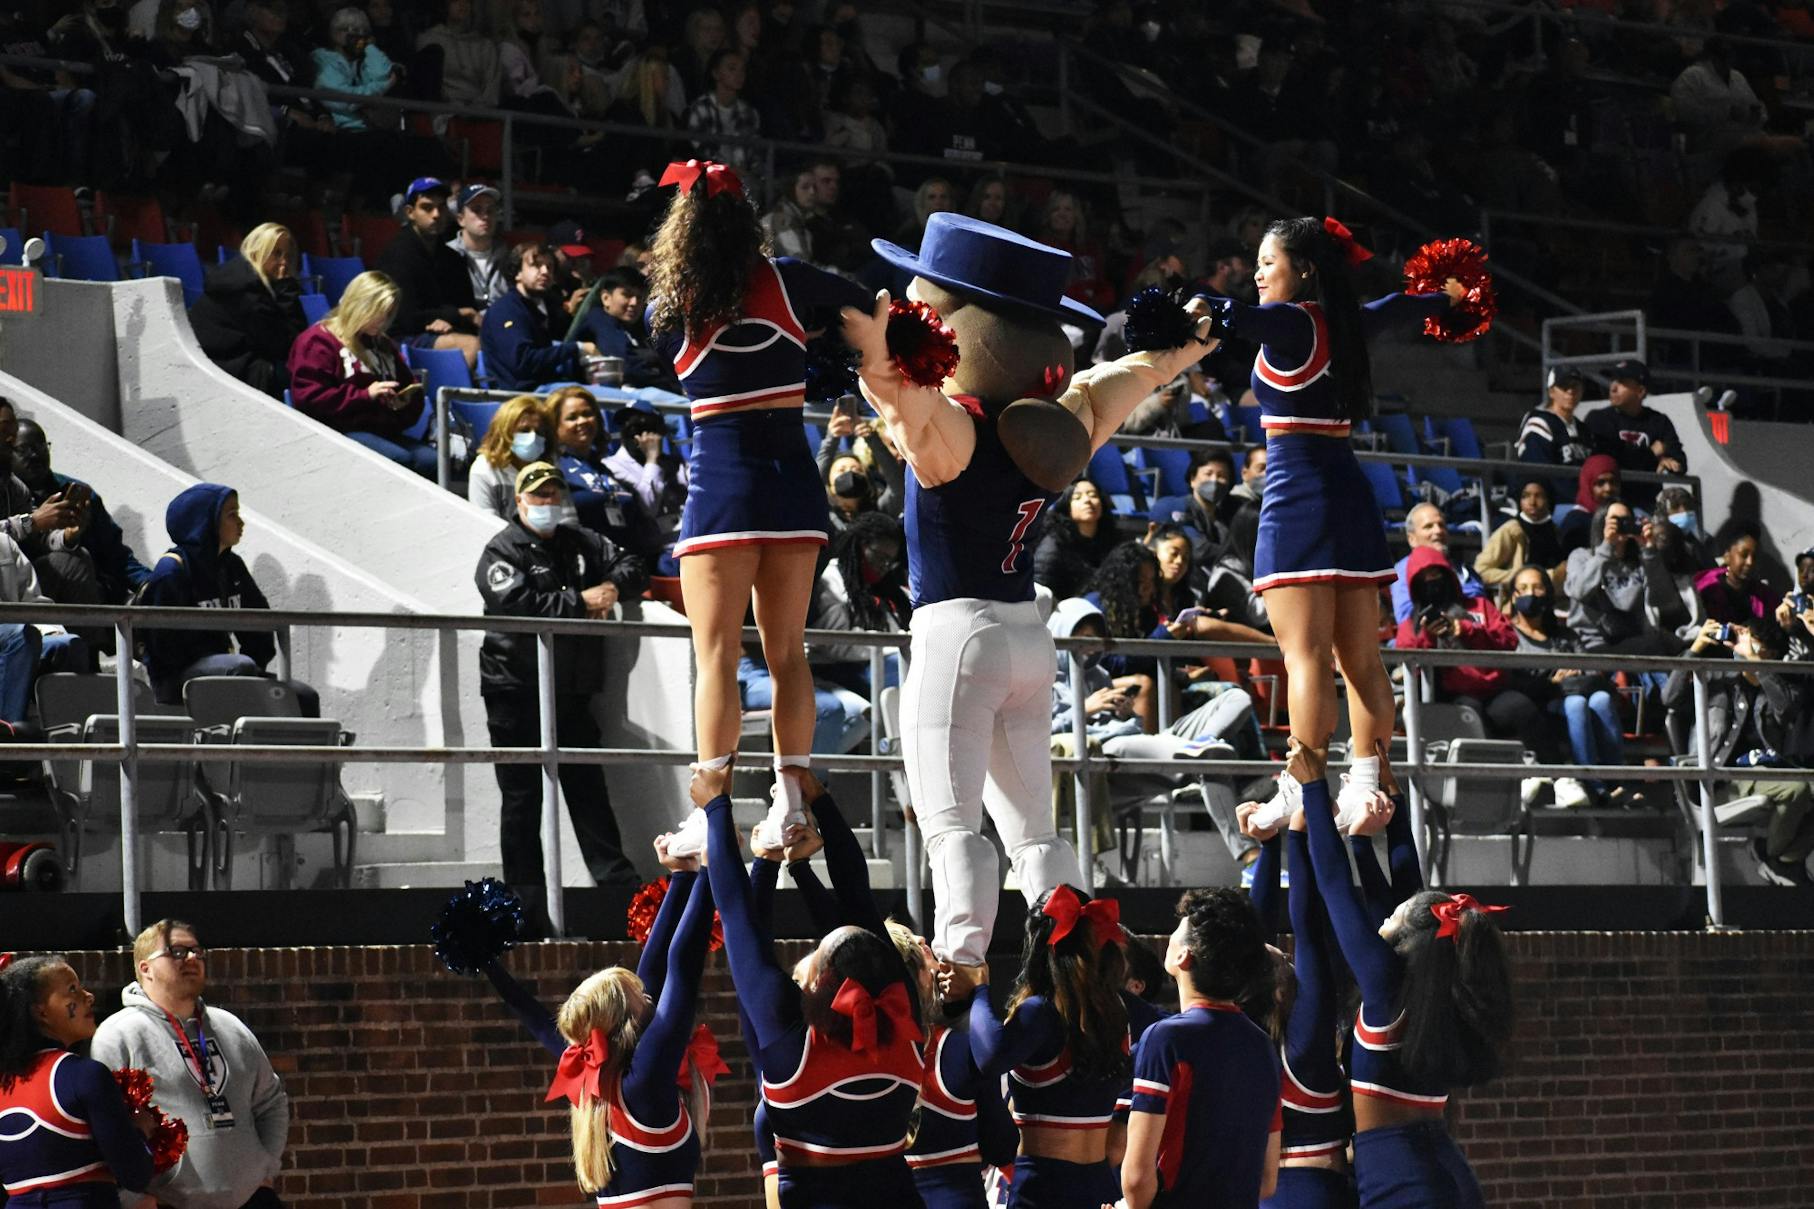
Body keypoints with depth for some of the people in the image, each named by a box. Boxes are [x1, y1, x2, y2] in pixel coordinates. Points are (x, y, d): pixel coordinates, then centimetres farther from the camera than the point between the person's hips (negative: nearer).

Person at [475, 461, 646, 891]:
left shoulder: (582, 544, 14)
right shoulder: (502, 552, -4)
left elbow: (634, 568, 17)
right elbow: (515, 604, -20)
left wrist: (613, 587, -6)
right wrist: (579, 602, -18)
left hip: (571, 693, 5)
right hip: (518, 692, -5)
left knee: (589, 789, 7)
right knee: (522, 796, 0)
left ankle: (616, 877, 7)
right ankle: (524, 885, 3)